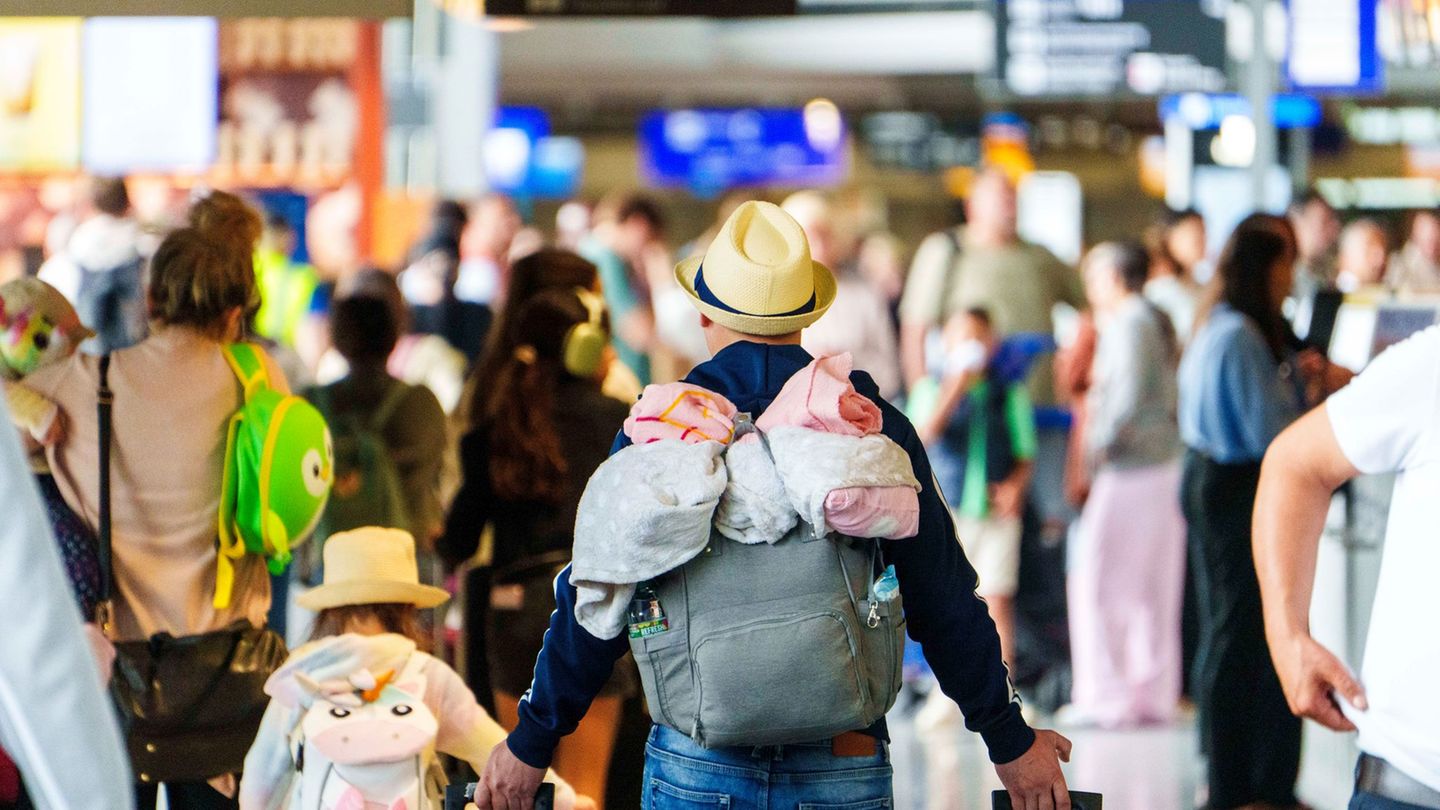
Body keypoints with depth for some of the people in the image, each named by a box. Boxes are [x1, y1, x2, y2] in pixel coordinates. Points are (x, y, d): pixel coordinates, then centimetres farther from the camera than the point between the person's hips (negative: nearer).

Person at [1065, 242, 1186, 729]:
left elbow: (1129, 398, -19)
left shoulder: (1128, 325, -11)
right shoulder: (1159, 322, 16)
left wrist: (1098, 445, -11)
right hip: (1168, 464, 9)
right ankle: (1154, 695, 14)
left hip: (1132, 468, -9)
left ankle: (1107, 697, -5)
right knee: (1155, 587, 11)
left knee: (1098, 581, -4)